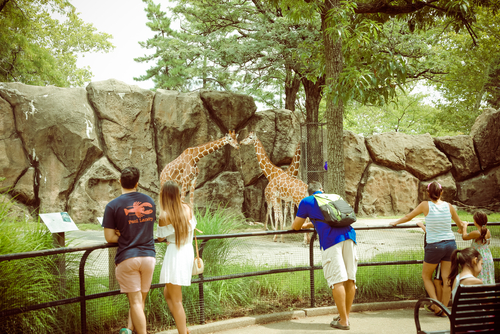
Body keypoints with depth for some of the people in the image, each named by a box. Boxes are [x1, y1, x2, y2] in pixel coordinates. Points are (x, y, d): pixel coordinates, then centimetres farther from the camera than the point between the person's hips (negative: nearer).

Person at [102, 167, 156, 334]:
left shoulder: (113, 206, -7)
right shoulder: (149, 201, 7)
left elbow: (109, 237, -9)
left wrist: (121, 235, 8)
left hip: (127, 258, -4)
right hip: (148, 255, 4)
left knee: (136, 302, 0)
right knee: (140, 300, 15)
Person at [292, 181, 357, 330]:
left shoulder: (306, 202, 15)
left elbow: (296, 226, 21)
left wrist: (298, 225, 43)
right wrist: (309, 225, 56)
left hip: (331, 240, -5)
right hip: (348, 234, 5)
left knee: (337, 280, -5)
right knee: (350, 279, 8)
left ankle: (343, 321, -4)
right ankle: (345, 316, 16)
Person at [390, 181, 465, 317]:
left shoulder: (426, 205, -4)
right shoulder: (449, 206, 4)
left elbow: (408, 217, 9)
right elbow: (460, 224, 18)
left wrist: (396, 222, 27)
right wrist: (461, 229, 42)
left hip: (434, 246, -3)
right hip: (450, 244, 3)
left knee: (426, 276, 14)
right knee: (447, 279, 9)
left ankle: (437, 306, 4)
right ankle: (444, 308, 13)